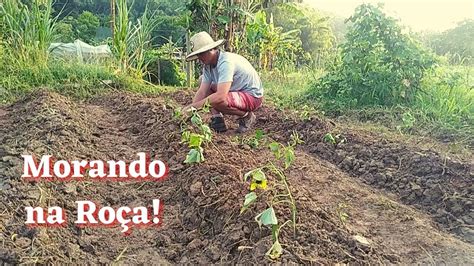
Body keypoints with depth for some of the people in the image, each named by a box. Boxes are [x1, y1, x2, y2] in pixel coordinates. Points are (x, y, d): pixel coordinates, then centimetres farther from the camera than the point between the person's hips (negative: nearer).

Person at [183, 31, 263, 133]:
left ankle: (247, 116, -6)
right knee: (202, 80, 6)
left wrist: (195, 105, -31)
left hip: (252, 96, -9)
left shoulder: (226, 62, -29)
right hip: (237, 90, 9)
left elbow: (220, 96, -37)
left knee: (215, 101, -34)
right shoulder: (208, 65, -3)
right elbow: (202, 91, -5)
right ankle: (218, 120, 0)